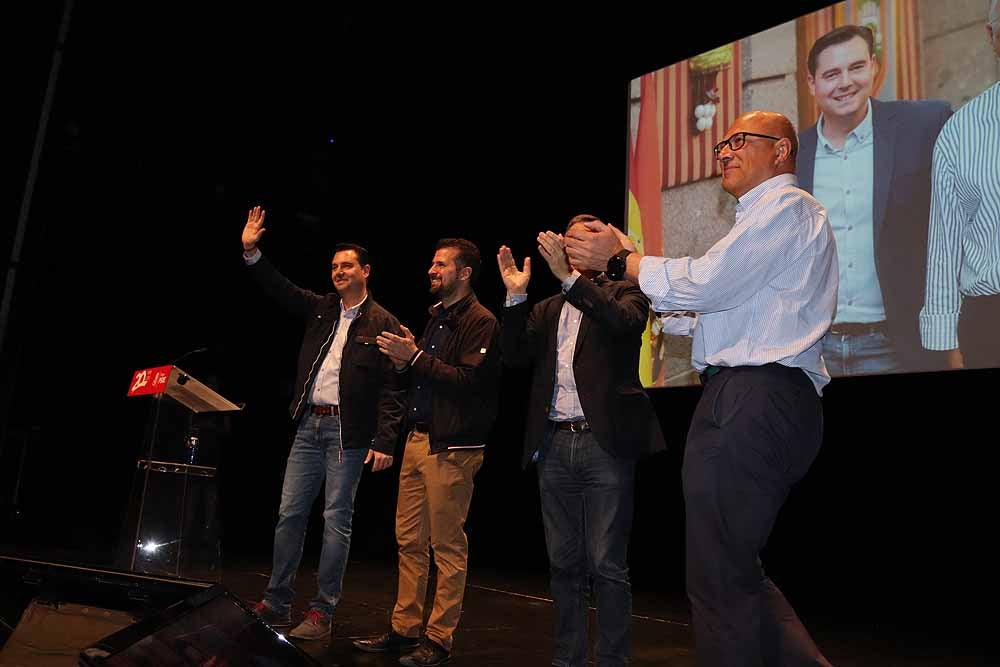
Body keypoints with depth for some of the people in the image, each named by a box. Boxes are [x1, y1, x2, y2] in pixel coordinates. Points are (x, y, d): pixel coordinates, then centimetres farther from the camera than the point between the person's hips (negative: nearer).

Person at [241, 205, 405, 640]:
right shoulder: (321, 309, 12)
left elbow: (391, 388, -11)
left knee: (337, 521, 1)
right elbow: (280, 289, 15)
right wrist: (251, 251, 1)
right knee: (289, 514, 9)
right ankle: (276, 605, 21)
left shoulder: (382, 324, -6)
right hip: (309, 425, 6)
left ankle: (321, 614, 12)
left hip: (348, 432, -6)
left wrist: (384, 441, -17)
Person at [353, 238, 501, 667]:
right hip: (417, 439, 9)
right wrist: (404, 364, 0)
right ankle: (404, 630, 23)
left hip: (451, 447, -8)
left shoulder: (480, 322, -8)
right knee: (409, 541, 12)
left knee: (448, 547, 0)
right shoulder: (436, 317, 18)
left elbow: (468, 381, -18)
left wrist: (417, 357, -18)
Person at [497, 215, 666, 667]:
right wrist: (516, 295, -5)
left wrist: (569, 275, -21)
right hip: (555, 445, 5)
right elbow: (515, 356, 5)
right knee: (563, 564, 12)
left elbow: (624, 322, -17)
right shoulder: (546, 310, 17)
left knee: (607, 565, -1)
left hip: (605, 443, -4)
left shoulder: (625, 293, 5)